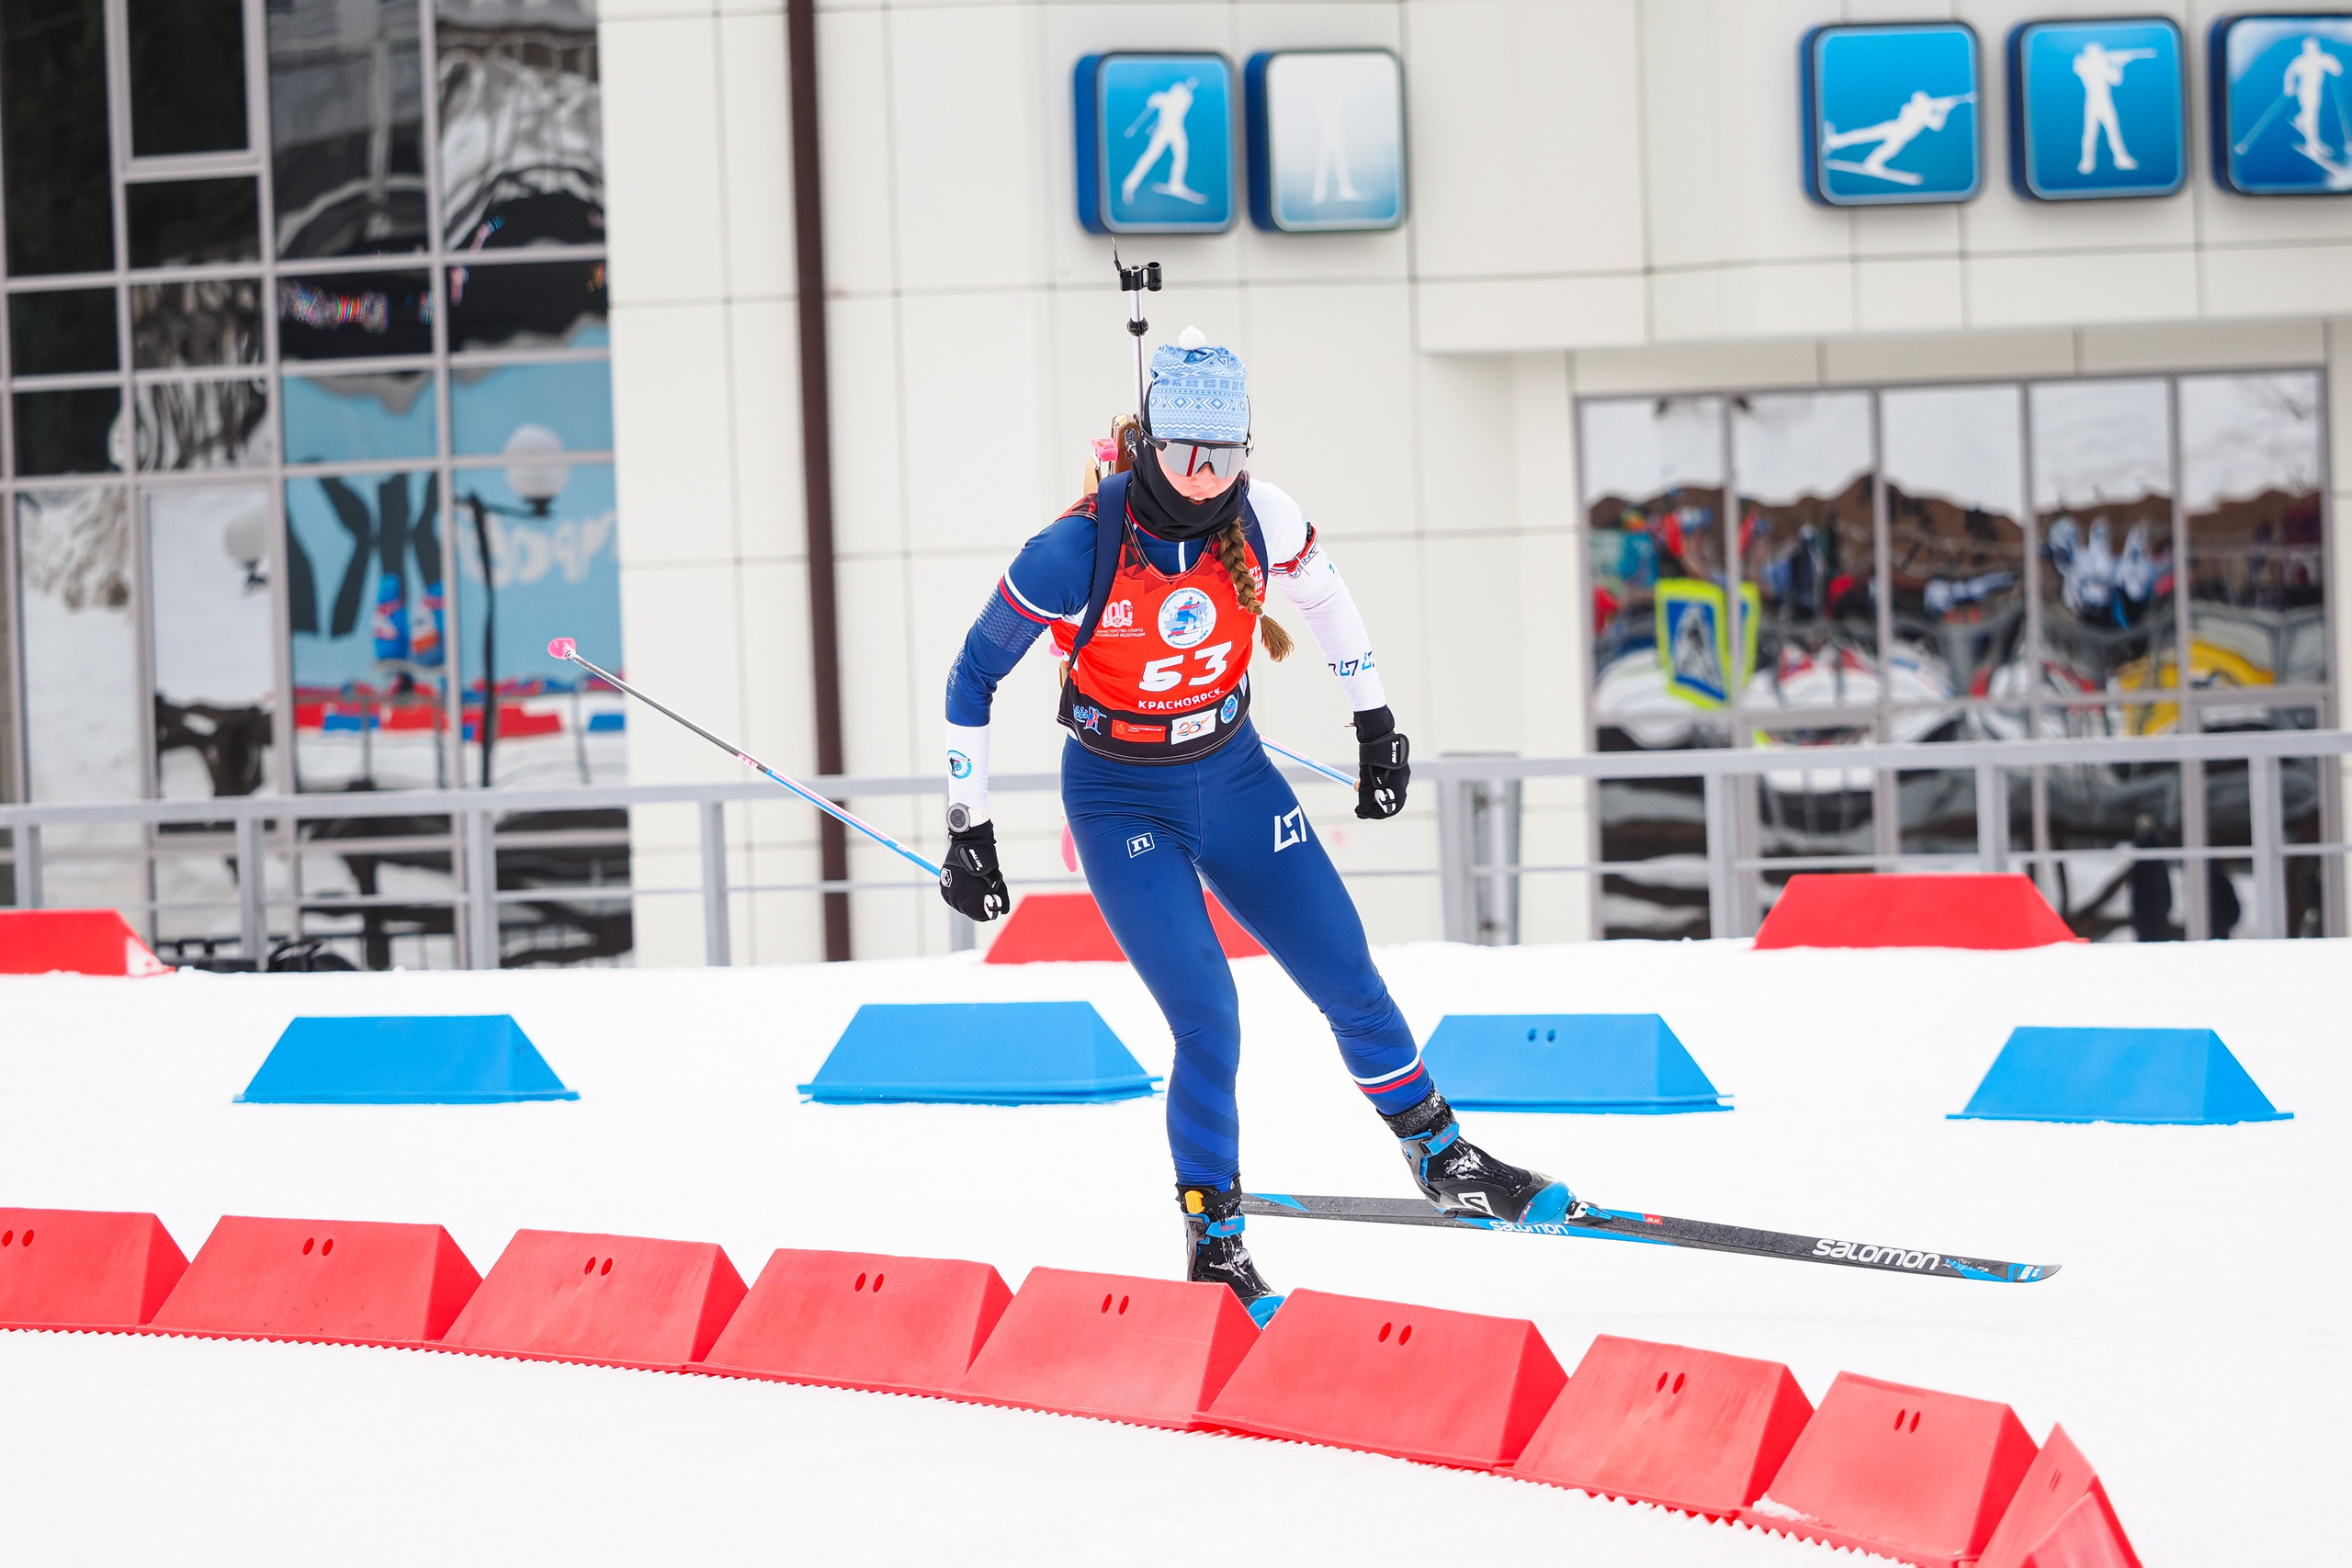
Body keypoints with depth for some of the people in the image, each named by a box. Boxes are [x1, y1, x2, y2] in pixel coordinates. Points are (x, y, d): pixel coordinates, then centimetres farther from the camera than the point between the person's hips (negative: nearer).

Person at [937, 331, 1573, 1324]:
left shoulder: (1258, 518, -14)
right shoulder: (1075, 551, -25)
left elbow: (1324, 592, 10)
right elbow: (972, 680, -12)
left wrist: (1376, 722, 14)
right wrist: (967, 832, -9)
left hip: (1232, 774, 4)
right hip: (1122, 801, -4)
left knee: (1350, 983, 7)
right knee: (1208, 1021, -15)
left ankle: (1446, 1164, 28)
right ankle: (1213, 1249, -1)